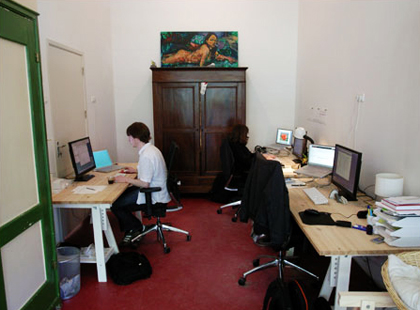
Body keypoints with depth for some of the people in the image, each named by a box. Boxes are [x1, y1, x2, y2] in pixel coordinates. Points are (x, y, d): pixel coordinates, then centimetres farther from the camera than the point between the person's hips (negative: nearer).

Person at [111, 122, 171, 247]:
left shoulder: (146, 156, -24)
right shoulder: (151, 149, 7)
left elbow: (145, 183, -25)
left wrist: (126, 179, -13)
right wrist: (136, 170, 17)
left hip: (155, 199, -10)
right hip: (157, 193, 10)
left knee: (115, 205, -8)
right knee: (119, 196, 14)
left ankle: (138, 227, 13)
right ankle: (130, 232, 20)